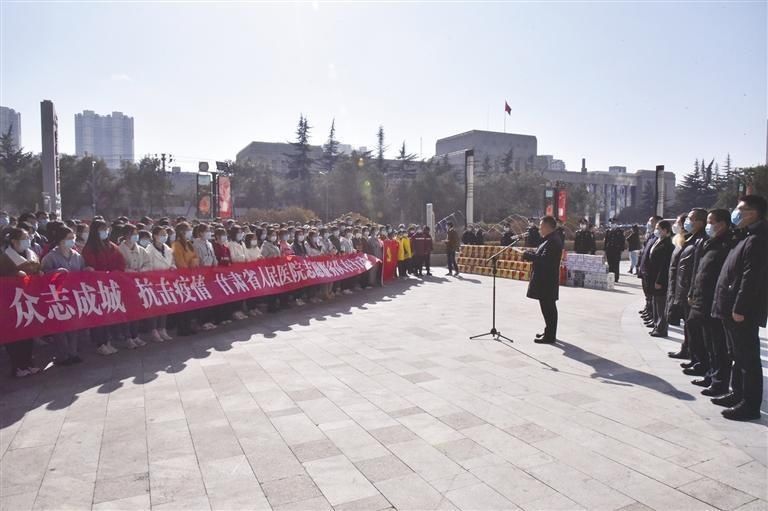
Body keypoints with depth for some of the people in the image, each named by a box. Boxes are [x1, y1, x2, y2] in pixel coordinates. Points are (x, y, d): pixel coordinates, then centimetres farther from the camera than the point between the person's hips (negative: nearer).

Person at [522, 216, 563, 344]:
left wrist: (527, 255, -19)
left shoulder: (553, 241, -20)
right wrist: (530, 253, 2)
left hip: (547, 281, -11)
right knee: (548, 307, 19)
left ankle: (550, 336, 5)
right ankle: (549, 332, 31)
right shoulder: (550, 239, 14)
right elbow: (540, 254, 17)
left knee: (548, 308, -3)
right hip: (545, 279, 11)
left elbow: (544, 259, -27)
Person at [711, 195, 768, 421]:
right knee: (738, 355, 19)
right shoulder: (747, 237, 16)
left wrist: (740, 308, -24)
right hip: (733, 309, 11)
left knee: (747, 358, -2)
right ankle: (737, 394, 30)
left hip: (744, 312, -11)